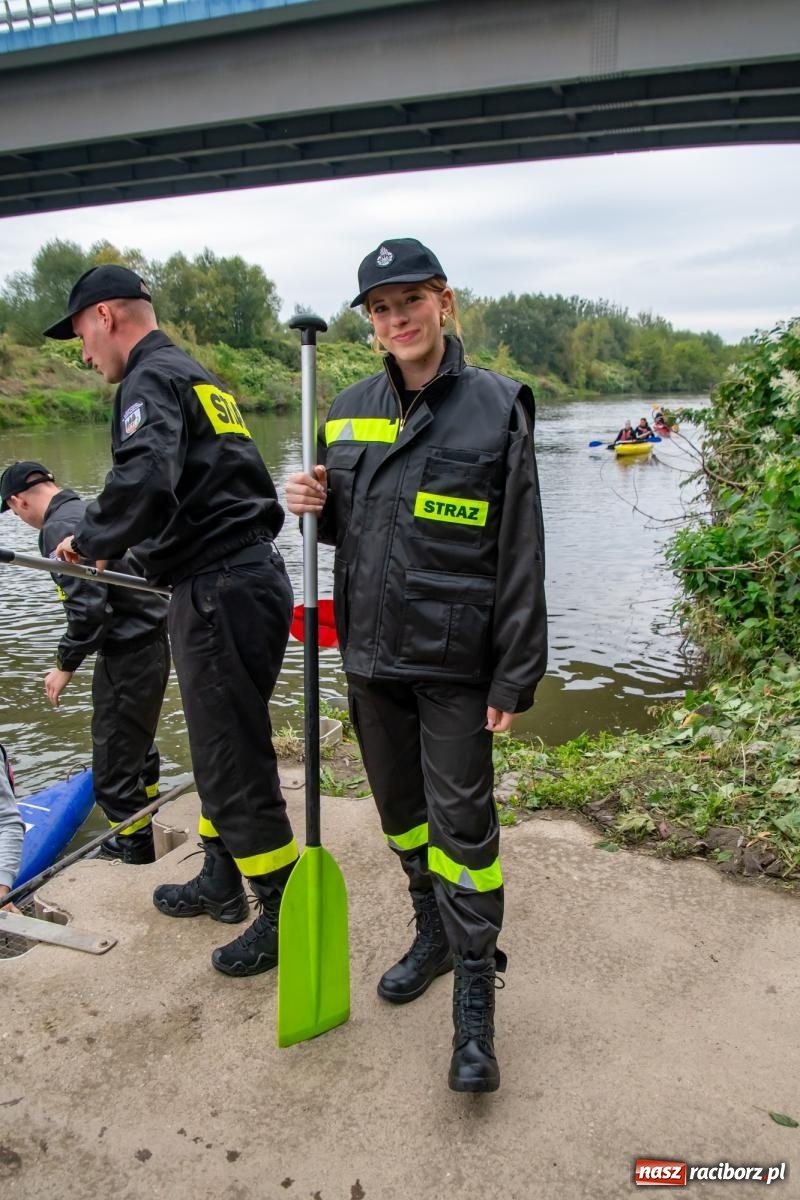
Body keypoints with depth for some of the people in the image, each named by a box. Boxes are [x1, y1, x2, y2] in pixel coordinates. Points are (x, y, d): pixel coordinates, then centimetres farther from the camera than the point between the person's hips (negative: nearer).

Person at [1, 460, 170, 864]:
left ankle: (137, 856, 13)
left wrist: (65, 665, -11)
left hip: (126, 657, -10)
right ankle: (149, 832, 42)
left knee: (113, 774, 1)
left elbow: (88, 609, -25)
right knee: (136, 751, 26)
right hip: (150, 646, 10)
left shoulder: (58, 528, -16)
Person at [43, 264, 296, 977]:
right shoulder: (201, 377, 22)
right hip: (247, 572, 11)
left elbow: (144, 481, -29)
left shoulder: (150, 380, -9)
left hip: (219, 593, -10)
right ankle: (220, 883, 37)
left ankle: (287, 913, 13)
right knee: (219, 746, 21)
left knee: (233, 762, -1)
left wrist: (89, 540, -11)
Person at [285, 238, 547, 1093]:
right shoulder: (350, 410, 7)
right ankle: (433, 933, 41)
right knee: (399, 809, 18)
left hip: (454, 660, -5)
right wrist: (315, 504, -6)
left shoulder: (495, 407, -8)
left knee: (461, 821, 0)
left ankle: (475, 996, 18)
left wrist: (514, 677, -12)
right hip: (370, 649, 6)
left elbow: (521, 555, -9)